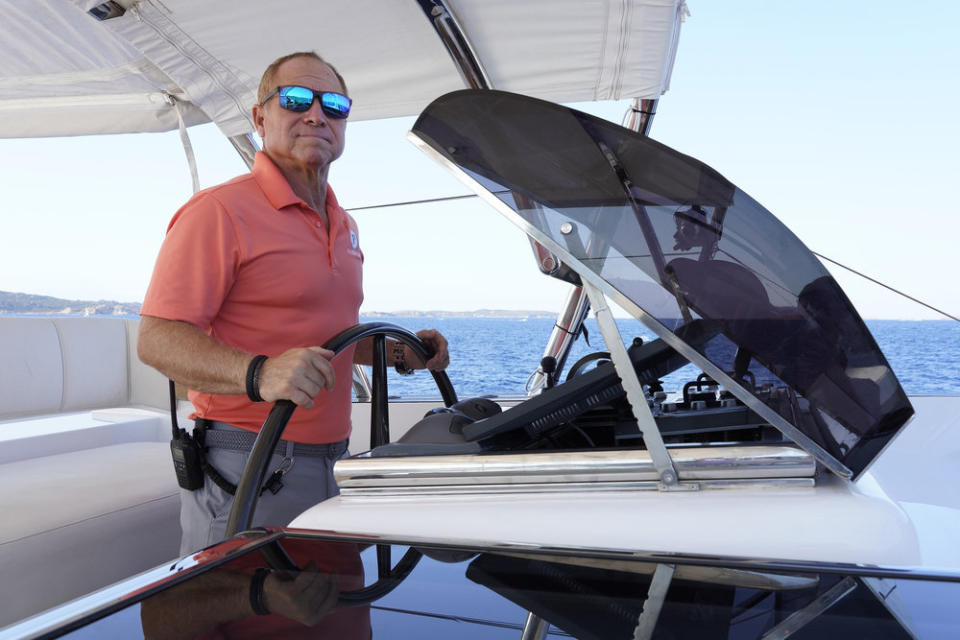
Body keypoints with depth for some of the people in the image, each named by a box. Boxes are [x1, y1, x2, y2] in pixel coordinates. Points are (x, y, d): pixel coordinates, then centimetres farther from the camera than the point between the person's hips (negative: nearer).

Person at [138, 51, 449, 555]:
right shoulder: (219, 211, -11)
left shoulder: (344, 225, 18)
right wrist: (258, 374, -34)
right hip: (244, 475, -7)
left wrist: (399, 353, 13)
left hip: (330, 465, 8)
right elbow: (157, 339, -18)